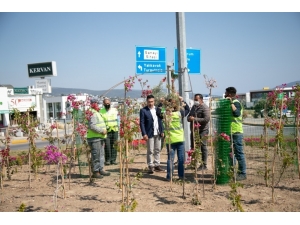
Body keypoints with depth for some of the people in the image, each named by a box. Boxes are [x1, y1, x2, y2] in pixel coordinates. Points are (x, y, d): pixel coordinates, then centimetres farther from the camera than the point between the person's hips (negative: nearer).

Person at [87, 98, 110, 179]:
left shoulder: (97, 113, 20)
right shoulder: (92, 114, -15)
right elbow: (92, 126, -26)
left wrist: (104, 130, 13)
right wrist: (102, 130, -21)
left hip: (100, 137, 11)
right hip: (94, 138, -11)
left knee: (101, 154, 16)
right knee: (96, 156, -5)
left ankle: (101, 169, 25)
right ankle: (95, 172, 2)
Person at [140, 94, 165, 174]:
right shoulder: (143, 110, -5)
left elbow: (160, 120, 13)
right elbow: (142, 123, -8)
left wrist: (162, 131, 7)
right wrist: (144, 134, -15)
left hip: (158, 133, 5)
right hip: (150, 134, -5)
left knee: (157, 150, 10)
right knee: (150, 151, 0)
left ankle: (157, 165, 20)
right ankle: (151, 166, 8)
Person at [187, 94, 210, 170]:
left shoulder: (204, 107, -10)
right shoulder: (194, 107, 15)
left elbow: (207, 119, -21)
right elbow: (188, 117, 20)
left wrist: (195, 119, -20)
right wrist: (189, 118, -5)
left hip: (202, 130, -8)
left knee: (203, 147, -1)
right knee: (193, 147, 13)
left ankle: (204, 165, 6)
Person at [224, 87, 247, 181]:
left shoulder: (236, 103, -12)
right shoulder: (232, 103, 16)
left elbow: (237, 113, -32)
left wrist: (231, 103, -30)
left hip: (236, 132, -10)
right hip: (231, 132, 10)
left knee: (239, 153, -4)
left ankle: (242, 174, 2)